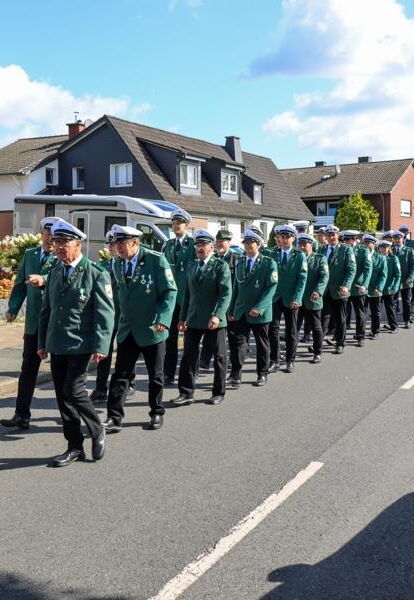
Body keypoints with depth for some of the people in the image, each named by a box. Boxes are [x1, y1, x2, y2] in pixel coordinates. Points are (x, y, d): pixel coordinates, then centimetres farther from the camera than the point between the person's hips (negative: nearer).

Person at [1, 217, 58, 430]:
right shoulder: (29, 255, 12)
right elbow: (20, 284, 14)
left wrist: (44, 280, -41)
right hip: (34, 322, 4)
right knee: (28, 370, 6)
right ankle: (22, 415, 12)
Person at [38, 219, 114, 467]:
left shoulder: (96, 273, -8)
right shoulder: (55, 273, 12)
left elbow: (105, 313, -12)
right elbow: (46, 310, 18)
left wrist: (101, 346, -18)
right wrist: (43, 342, 17)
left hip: (81, 345, -6)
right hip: (56, 345, 7)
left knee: (74, 390, -11)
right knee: (62, 396, 8)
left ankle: (98, 431, 15)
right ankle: (75, 447, 20)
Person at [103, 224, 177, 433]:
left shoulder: (156, 260, -12)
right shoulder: (118, 264, 5)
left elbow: (170, 291, -13)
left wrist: (163, 319, -23)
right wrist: (121, 318, 11)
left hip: (152, 329, -4)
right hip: (127, 330, 4)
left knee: (155, 375, 10)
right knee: (120, 375, 1)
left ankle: (157, 413, 28)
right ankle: (114, 418, 8)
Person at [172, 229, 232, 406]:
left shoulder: (221, 266, -5)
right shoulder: (192, 266, 14)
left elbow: (226, 293, -14)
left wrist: (217, 315, -25)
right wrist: (183, 317, 14)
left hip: (214, 320, -5)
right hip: (193, 320, 5)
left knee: (218, 356, 7)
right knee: (189, 356, 3)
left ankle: (218, 393, 20)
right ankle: (186, 393, 10)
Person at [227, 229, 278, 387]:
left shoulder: (269, 263, -5)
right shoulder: (240, 263, 11)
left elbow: (272, 288, -11)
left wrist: (259, 308, -20)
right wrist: (231, 309, 10)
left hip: (259, 313, -3)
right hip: (241, 312, 3)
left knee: (262, 344, 9)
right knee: (238, 342, -5)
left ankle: (262, 374, 23)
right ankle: (235, 375, -3)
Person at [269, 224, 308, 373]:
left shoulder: (299, 256, -1)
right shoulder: (273, 254, 7)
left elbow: (302, 278, -7)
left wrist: (296, 298, -15)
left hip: (291, 299, -2)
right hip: (275, 298, 2)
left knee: (291, 331, 8)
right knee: (273, 329, -2)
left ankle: (290, 361, 20)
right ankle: (275, 361, 8)